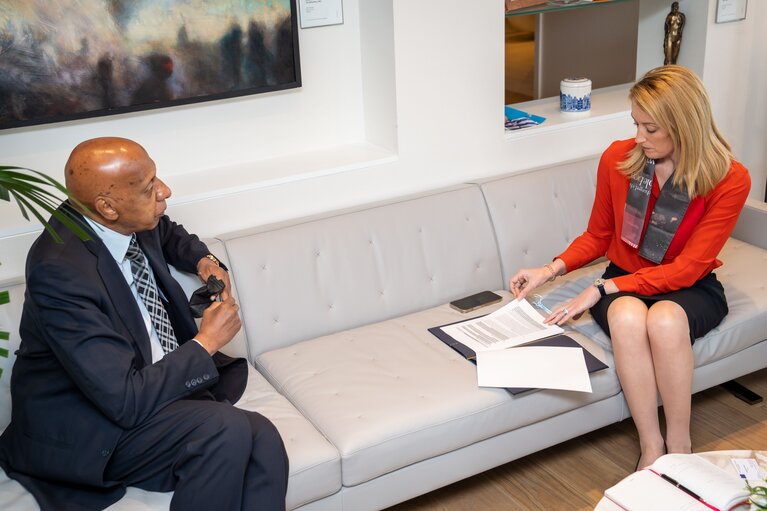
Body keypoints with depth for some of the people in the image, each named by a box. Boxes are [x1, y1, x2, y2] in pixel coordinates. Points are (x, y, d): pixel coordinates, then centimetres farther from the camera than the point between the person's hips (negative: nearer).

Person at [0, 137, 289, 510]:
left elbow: (168, 233, 27)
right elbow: (127, 401, -27)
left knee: (263, 441, -19)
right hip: (86, 436, -7)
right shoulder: (60, 272, -26)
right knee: (228, 429, -30)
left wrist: (204, 261, 8)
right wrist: (207, 342, -16)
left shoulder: (132, 224, -2)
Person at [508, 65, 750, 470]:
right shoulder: (617, 159, -6)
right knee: (627, 315, -35)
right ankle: (651, 446, -24)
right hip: (624, 280, 2)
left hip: (690, 288, -2)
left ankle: (679, 445, -19)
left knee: (664, 320, -38)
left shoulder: (729, 179, -15)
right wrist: (552, 269, -10)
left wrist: (602, 289, -24)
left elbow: (688, 268, -17)